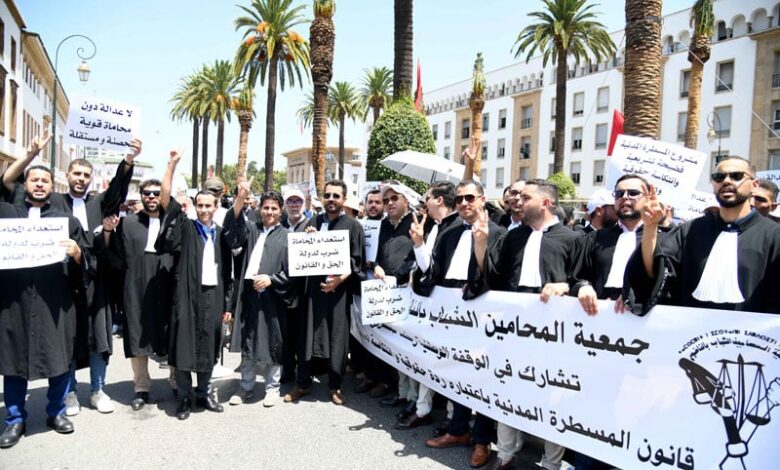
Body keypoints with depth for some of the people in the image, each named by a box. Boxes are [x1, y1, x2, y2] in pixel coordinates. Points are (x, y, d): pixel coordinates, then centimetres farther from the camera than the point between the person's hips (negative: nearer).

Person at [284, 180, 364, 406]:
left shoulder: (353, 225, 0)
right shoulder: (313, 222, 9)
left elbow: (357, 260, -2)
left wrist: (341, 278, -16)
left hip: (339, 288, -2)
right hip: (313, 286, 3)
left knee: (337, 338, 5)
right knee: (306, 335, 7)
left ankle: (335, 385, 20)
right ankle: (302, 383, 21)